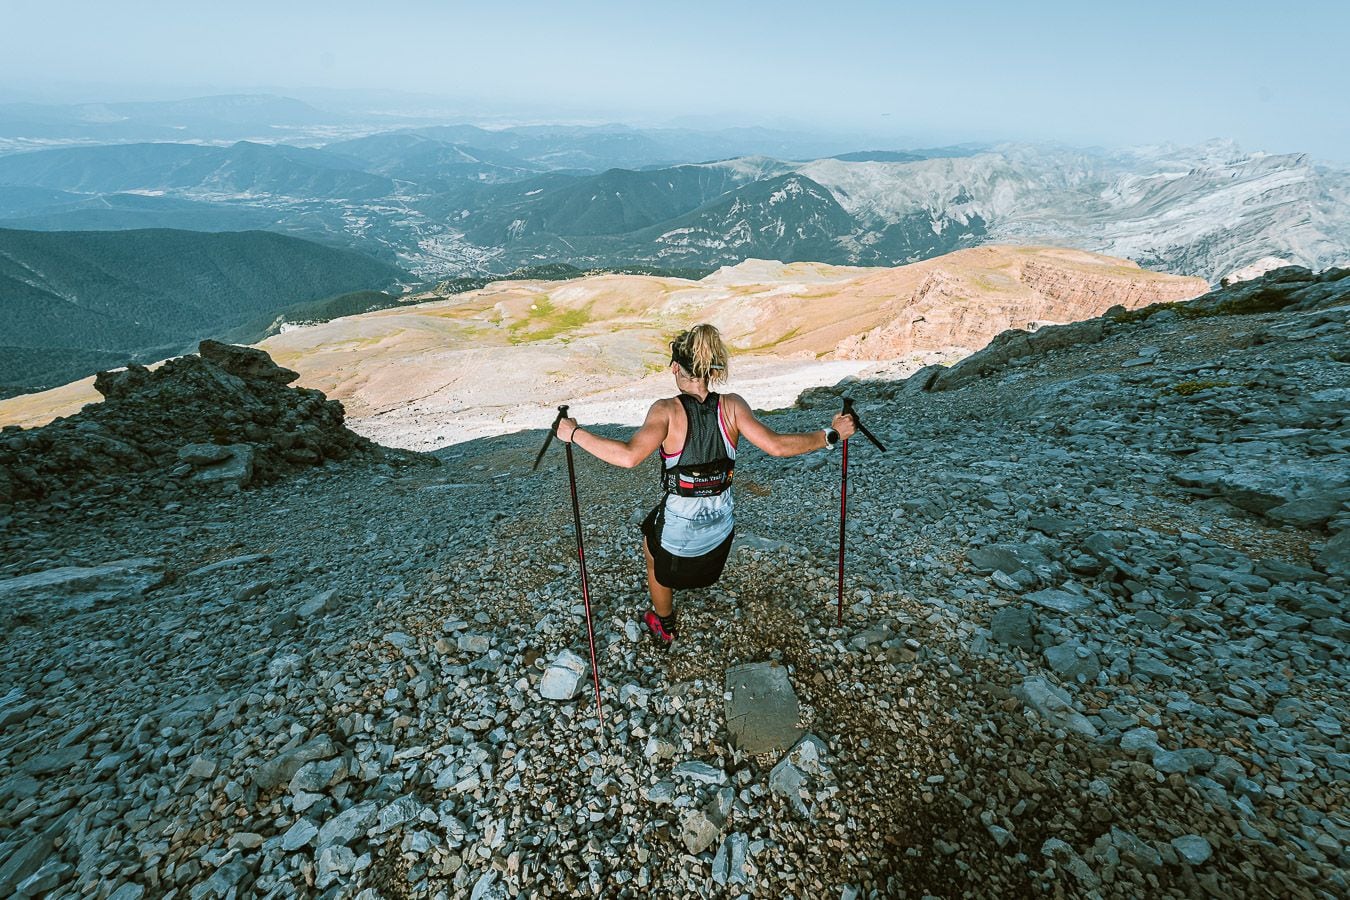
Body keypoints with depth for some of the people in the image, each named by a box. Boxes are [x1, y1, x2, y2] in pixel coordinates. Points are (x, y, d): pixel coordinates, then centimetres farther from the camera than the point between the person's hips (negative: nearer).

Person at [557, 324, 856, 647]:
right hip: (721, 526, 4)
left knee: (651, 547, 32)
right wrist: (831, 435, -5)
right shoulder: (732, 405, -14)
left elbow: (629, 456, -34)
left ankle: (665, 627, 52)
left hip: (677, 529, -3)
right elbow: (776, 445, -18)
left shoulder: (667, 411, -22)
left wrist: (574, 433, -23)